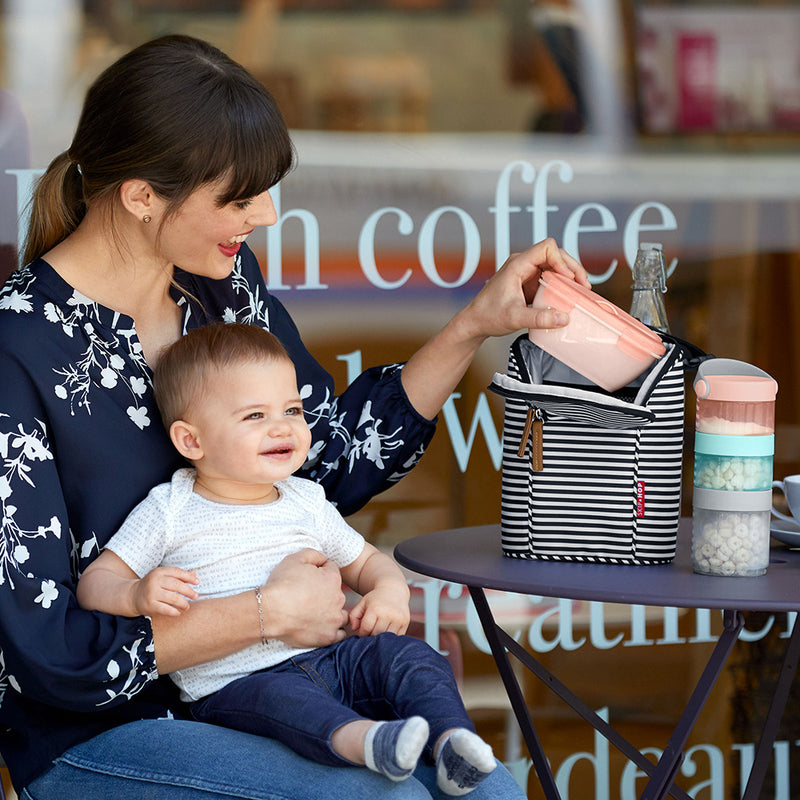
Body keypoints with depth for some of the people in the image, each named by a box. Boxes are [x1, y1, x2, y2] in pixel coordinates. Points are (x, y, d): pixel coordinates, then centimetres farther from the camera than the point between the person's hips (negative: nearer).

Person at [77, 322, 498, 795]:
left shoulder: (306, 503, 17)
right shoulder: (170, 513, 4)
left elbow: (364, 561, 29)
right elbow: (95, 584, 4)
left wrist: (391, 590, 4)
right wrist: (138, 595, -20)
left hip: (324, 658, 5)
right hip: (234, 682, -5)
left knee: (405, 653, -18)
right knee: (283, 696, -37)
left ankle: (451, 739, -39)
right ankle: (361, 739, -64)